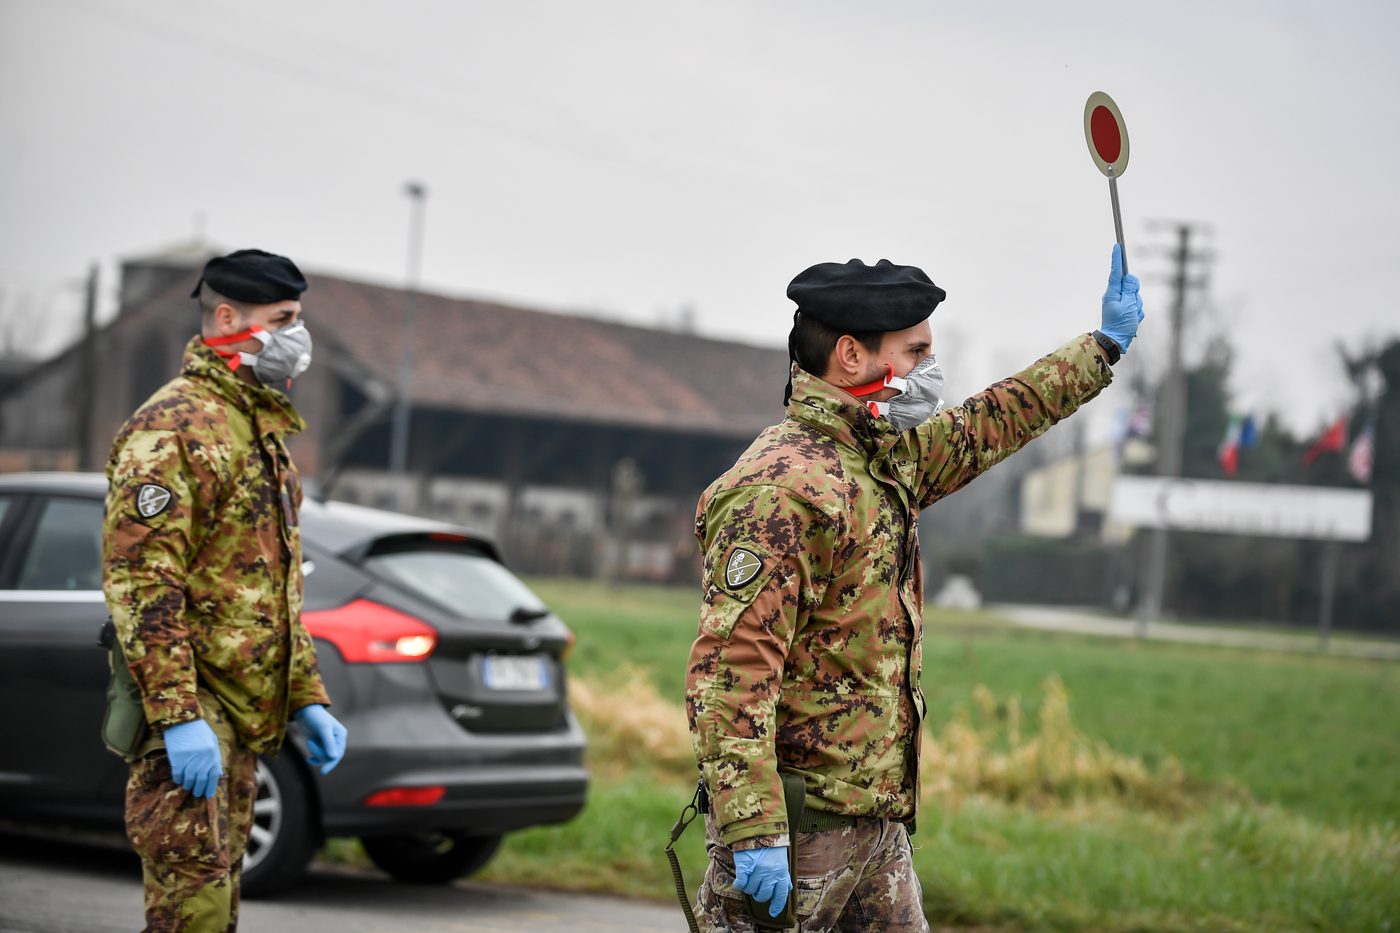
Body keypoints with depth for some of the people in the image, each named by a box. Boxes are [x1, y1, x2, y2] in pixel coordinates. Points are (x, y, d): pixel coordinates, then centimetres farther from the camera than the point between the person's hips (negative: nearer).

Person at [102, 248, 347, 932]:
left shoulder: (262, 432, 21)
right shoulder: (172, 428, -12)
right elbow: (142, 582, -20)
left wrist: (307, 698, 21)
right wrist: (177, 715, -26)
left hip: (241, 719, 10)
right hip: (189, 710, -10)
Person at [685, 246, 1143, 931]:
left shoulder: (888, 461, 12)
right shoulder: (780, 489, -18)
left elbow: (988, 427, 33)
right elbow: (730, 671, -24)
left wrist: (1105, 344, 40)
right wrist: (753, 832, -29)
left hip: (877, 820, 10)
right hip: (796, 825, -9)